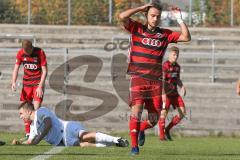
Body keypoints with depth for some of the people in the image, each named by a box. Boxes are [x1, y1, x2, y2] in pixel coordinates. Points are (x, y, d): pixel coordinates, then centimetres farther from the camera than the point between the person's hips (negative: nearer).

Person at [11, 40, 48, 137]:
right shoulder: (20, 53, -5)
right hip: (26, 83, 4)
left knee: (36, 107, -14)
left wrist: (40, 86, -18)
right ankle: (28, 133, 10)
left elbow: (45, 71, -12)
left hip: (38, 83, -4)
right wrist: (13, 82, -16)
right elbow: (16, 68, 0)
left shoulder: (40, 53, -14)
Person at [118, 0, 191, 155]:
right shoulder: (137, 29, 3)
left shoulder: (165, 34, 9)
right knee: (136, 110, -21)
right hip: (138, 79, -3)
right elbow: (122, 16, -11)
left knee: (154, 119, 4)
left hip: (156, 81, 3)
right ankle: (134, 146, -13)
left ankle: (140, 130, 37)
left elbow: (186, 37, 4)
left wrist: (179, 19, -1)